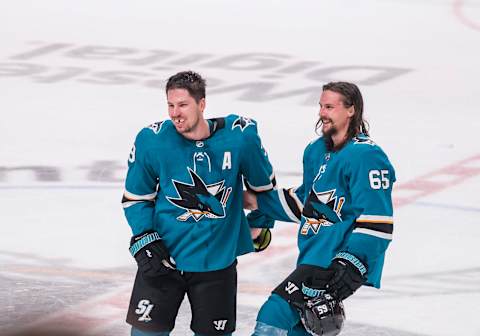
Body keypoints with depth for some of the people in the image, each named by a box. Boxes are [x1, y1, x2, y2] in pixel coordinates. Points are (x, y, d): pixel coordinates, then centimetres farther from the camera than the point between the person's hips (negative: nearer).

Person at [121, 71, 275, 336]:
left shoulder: (240, 135, -11)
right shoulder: (152, 141, -11)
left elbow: (262, 183, 7)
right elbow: (135, 197, 2)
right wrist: (145, 240, -9)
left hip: (217, 261, 1)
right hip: (164, 257, -1)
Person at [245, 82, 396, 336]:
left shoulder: (366, 156, -14)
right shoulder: (317, 150, 14)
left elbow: (376, 221, -19)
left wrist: (352, 264, -26)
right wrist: (259, 202, 20)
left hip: (335, 262, -10)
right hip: (313, 258, 10)